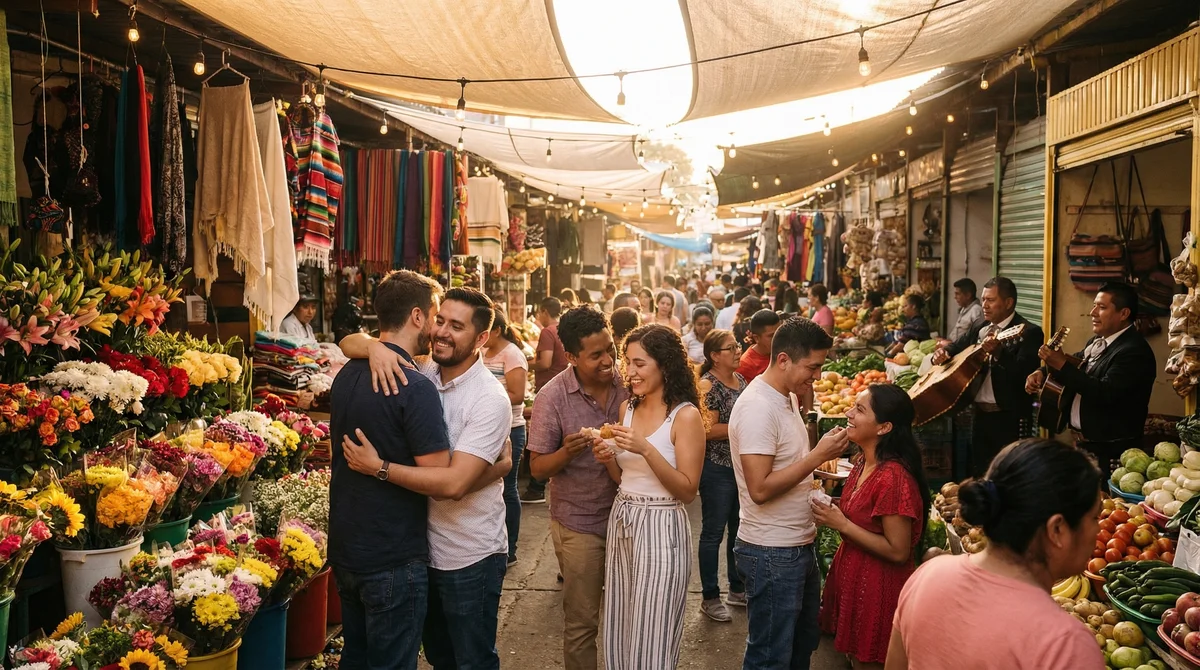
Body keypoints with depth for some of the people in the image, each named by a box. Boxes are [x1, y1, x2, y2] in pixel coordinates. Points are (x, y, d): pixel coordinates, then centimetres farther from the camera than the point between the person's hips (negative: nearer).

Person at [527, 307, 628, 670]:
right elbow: (537, 467, -8)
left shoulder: (627, 383, -4)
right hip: (579, 524, -3)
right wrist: (567, 452, -27)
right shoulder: (552, 397, -13)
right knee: (582, 623, 8)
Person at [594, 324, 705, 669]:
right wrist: (608, 459, -7)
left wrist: (646, 449, -24)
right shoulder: (627, 408, 6)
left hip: (661, 527, -6)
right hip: (621, 521, 6)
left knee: (651, 640, 5)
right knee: (620, 633, 14)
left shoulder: (686, 415, -13)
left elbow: (688, 491, -15)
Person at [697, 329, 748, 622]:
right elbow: (709, 430, -22)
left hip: (743, 466, 8)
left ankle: (737, 589, 32)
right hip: (717, 469, -8)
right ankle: (710, 597, 15)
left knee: (739, 530, 17)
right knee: (713, 533, 3)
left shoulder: (741, 380, 9)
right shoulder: (707, 385, -15)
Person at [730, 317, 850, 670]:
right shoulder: (758, 406, -22)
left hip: (800, 546, 9)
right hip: (772, 552, -9)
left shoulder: (788, 397, 8)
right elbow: (760, 488, -27)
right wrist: (818, 455, -23)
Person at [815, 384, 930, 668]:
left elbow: (898, 551, -23)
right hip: (854, 579, 9)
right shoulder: (864, 464, 3)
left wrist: (842, 525, -21)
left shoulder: (894, 477, -25)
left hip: (879, 589, -9)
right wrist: (833, 513, 0)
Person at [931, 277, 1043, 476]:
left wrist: (999, 352, -38)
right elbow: (956, 347, 23)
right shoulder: (980, 328, 11)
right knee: (979, 472, 15)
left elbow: (1024, 374, -24)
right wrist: (942, 353, 0)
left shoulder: (1029, 333, -11)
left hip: (1010, 418, -7)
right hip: (981, 414, 7)